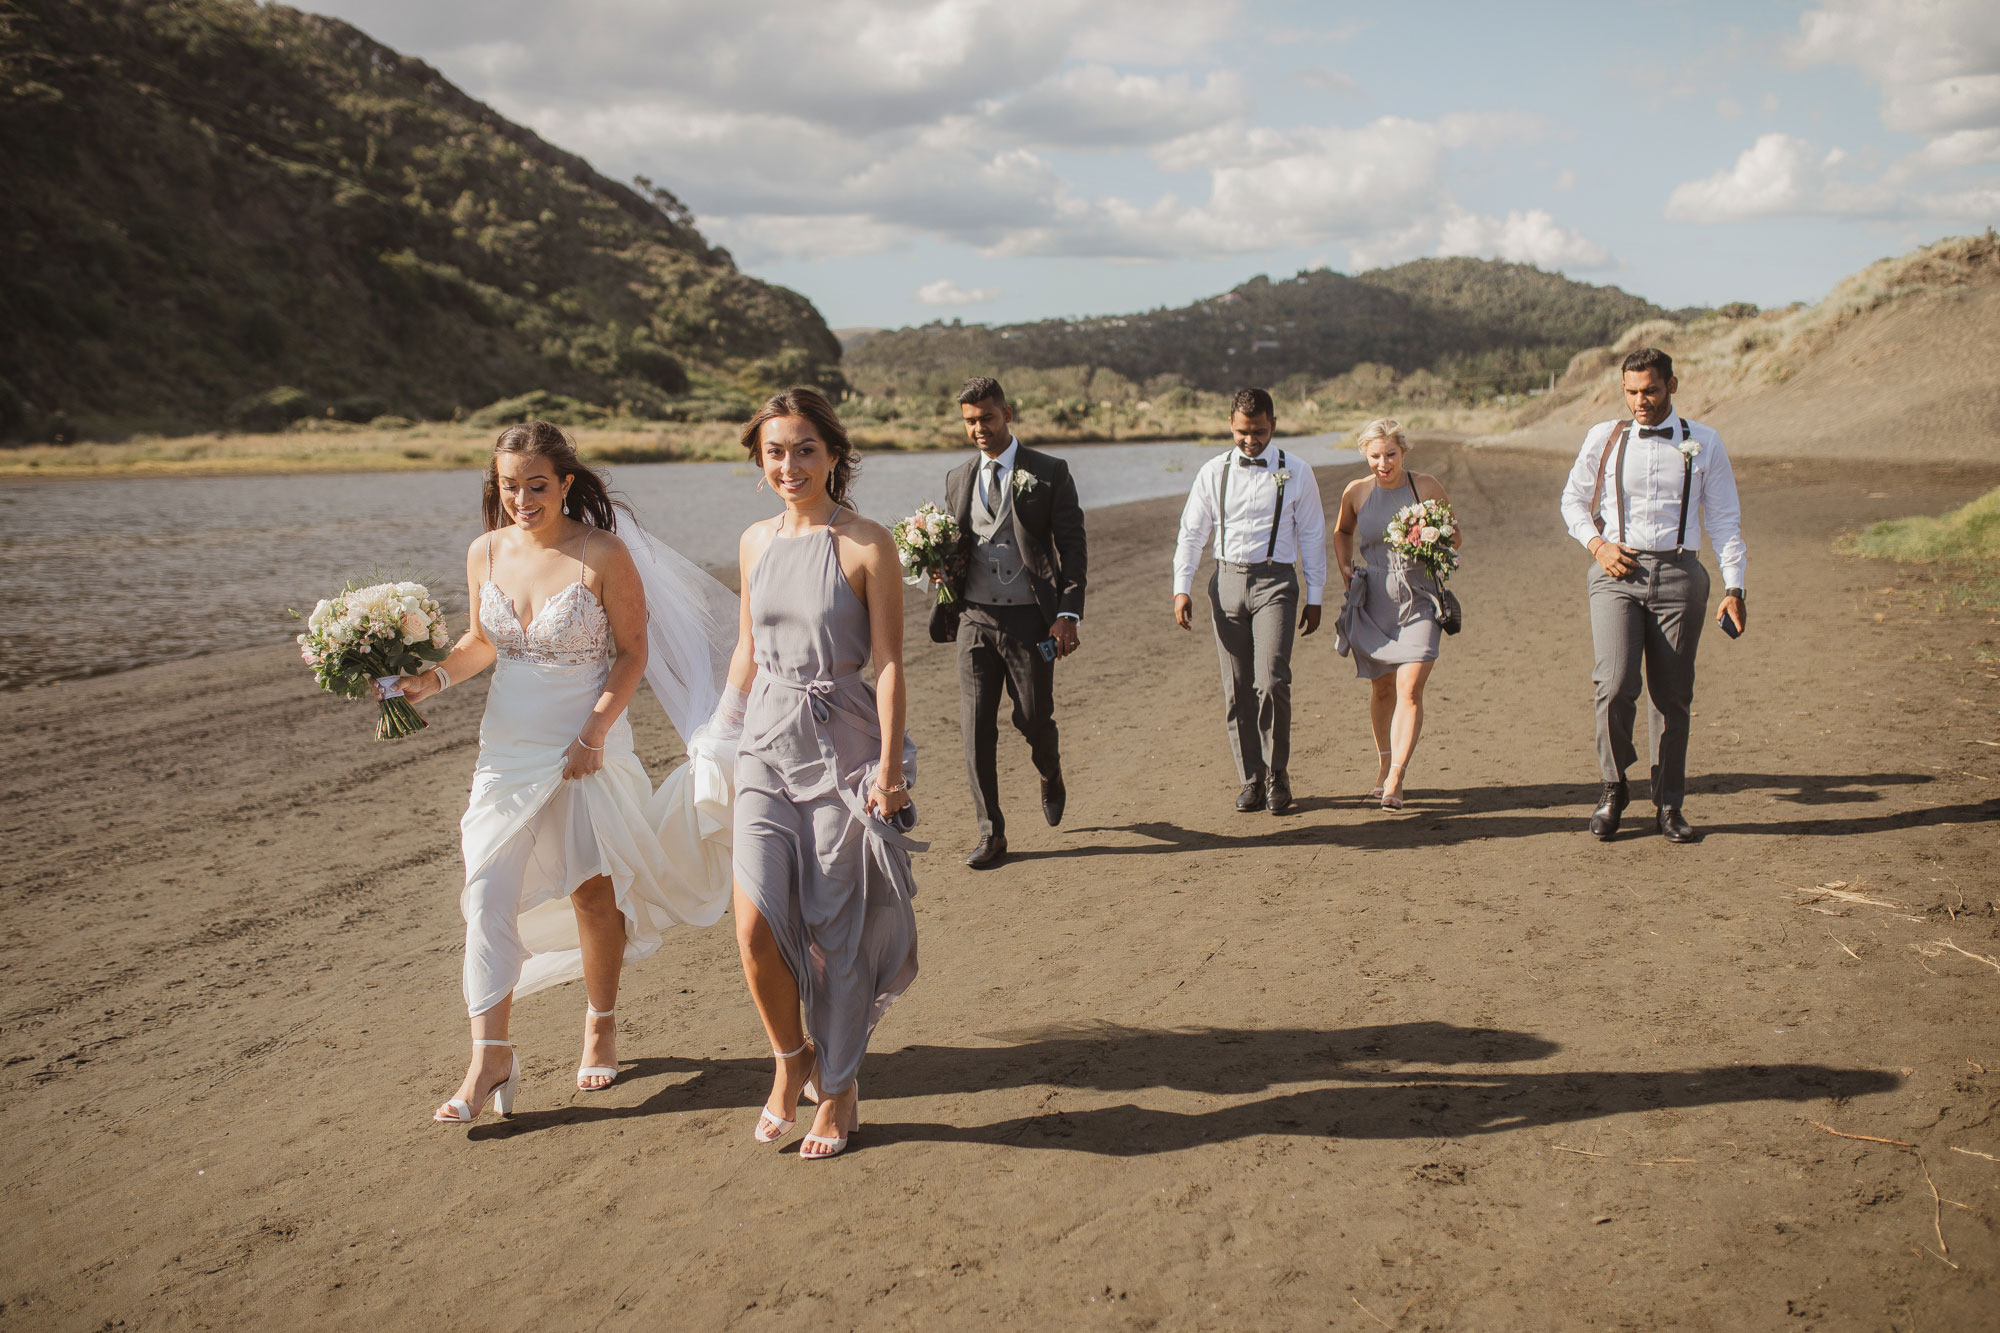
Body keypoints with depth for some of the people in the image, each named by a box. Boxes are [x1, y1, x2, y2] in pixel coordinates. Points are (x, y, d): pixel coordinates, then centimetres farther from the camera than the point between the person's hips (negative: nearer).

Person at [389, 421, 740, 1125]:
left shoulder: (604, 555, -13)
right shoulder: (485, 553, 0)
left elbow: (633, 651, -9)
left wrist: (595, 732, -16)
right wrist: (434, 679, -4)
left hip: (588, 744, -3)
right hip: (509, 745, 4)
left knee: (593, 889, 9)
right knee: (489, 894, -5)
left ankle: (601, 1025, 30)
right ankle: (490, 1058, 0)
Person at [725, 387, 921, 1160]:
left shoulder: (867, 546, -8)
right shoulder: (756, 542, 8)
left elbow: (890, 662, -8)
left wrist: (890, 764, -13)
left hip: (842, 747, -4)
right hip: (767, 746, 4)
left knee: (838, 932, 4)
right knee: (756, 926, -7)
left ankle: (839, 1091, 23)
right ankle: (792, 1056, 20)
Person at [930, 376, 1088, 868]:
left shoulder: (1049, 473, -1)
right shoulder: (958, 480, 13)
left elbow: (1072, 547, -3)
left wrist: (1068, 614, -13)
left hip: (1029, 619, -3)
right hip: (974, 619, 3)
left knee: (1034, 719, 5)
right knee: (976, 726, -2)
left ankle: (1051, 776, 40)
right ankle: (990, 833, 7)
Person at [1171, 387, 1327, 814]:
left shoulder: (1295, 472, 4)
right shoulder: (1214, 473, 7)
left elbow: (1312, 536, 8)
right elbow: (1191, 533, 11)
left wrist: (1315, 598, 7)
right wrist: (1181, 588, 2)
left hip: (1275, 580, -2)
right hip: (1227, 581, 2)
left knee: (1271, 682, -14)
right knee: (1237, 689, 3)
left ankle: (1276, 774, 5)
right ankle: (1250, 779, 14)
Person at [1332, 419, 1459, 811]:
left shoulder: (1426, 487, -3)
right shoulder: (1356, 492, 3)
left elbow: (1456, 535, 8)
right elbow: (1341, 532, 23)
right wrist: (1345, 568, 7)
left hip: (1418, 598, -2)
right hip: (1374, 599, 2)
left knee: (1409, 689, -14)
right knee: (1382, 688, 12)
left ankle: (1394, 781, -15)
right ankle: (1383, 765, 31)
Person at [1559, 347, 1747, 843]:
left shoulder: (1703, 443, 7)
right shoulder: (1604, 438, 7)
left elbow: (1725, 519, 8)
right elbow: (1573, 500, 17)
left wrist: (1734, 587, 1)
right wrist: (1597, 544, -1)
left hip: (1678, 574, 1)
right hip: (1616, 572, -1)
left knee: (1673, 695, 4)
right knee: (1615, 685, -16)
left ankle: (1668, 806, 16)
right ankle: (1613, 787, 5)